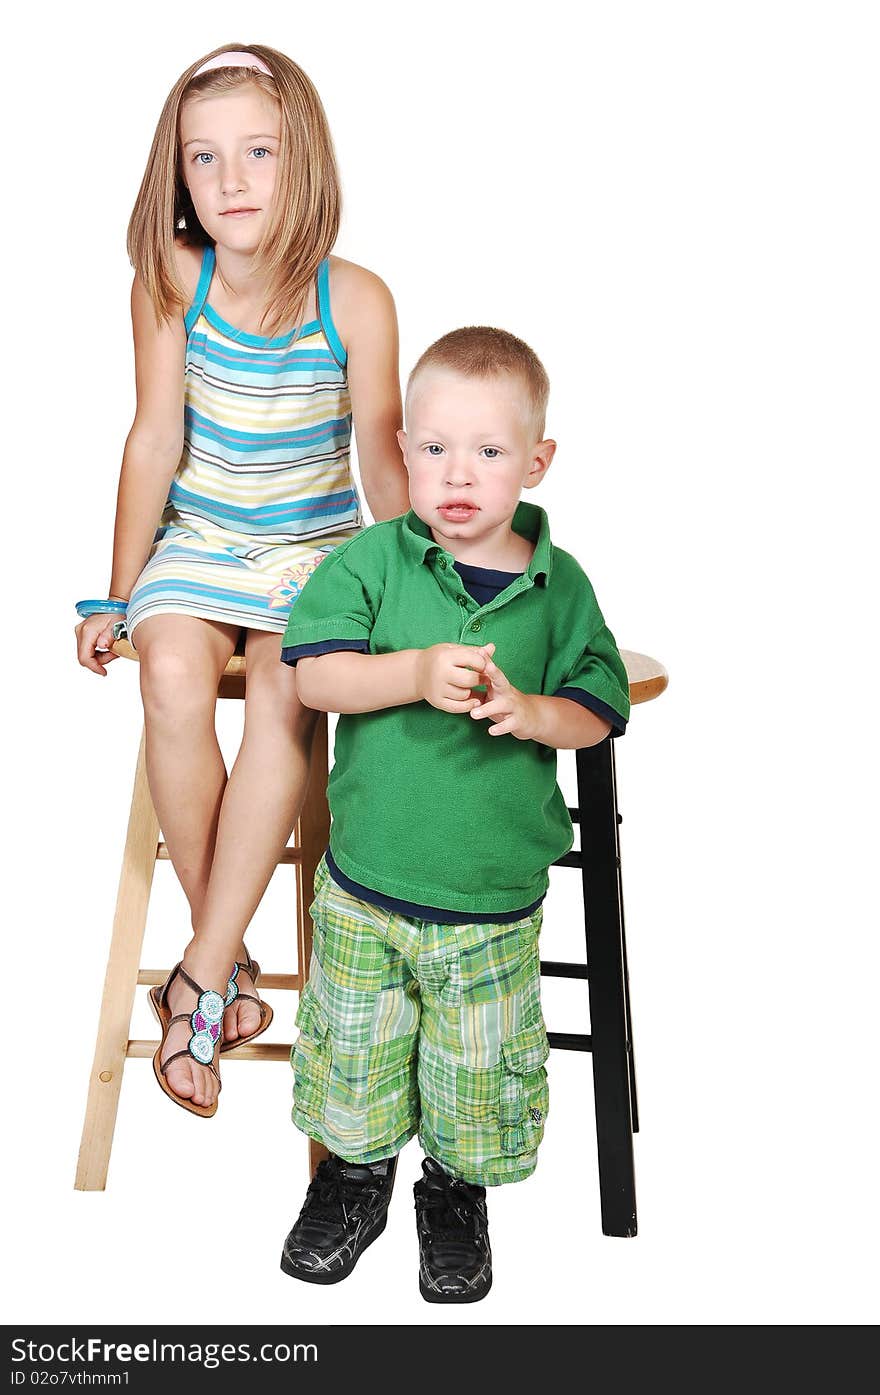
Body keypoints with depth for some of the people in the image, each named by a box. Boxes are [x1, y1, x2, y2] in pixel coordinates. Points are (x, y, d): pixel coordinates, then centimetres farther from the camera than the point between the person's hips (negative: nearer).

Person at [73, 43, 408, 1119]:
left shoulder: (356, 300, -12)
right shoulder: (173, 277, -10)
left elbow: (383, 458, -5)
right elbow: (156, 439, -5)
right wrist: (118, 594, -1)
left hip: (319, 545, -1)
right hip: (198, 539, 1)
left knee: (283, 695, -30)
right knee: (172, 682, -29)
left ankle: (200, 978, -19)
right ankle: (228, 959, -10)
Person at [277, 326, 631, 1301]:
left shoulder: (559, 584, -4)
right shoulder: (373, 560, -7)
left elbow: (599, 708, 1)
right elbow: (314, 673, -13)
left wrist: (531, 711, -19)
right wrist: (418, 674, -27)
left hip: (495, 895, 0)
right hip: (365, 879, 0)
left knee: (479, 1060, 15)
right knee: (354, 1047, 18)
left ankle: (458, 1187, 42)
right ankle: (357, 1167, 45)